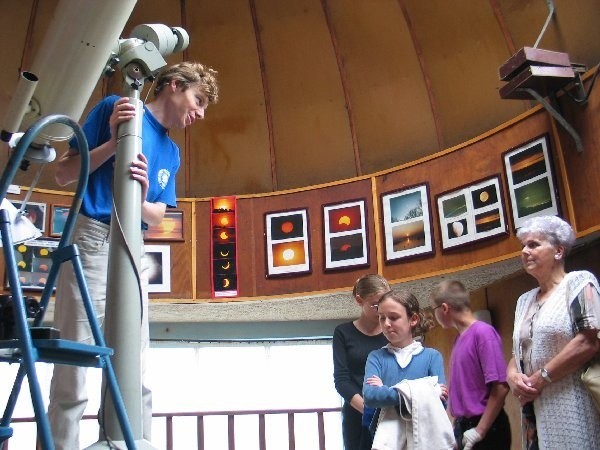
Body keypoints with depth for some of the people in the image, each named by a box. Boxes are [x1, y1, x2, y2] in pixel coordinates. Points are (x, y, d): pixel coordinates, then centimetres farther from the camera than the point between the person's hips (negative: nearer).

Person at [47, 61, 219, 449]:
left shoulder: (171, 153, 18)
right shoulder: (115, 108, 1)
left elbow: (157, 217, 9)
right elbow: (64, 174, -2)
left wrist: (142, 199, -13)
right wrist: (113, 143, -15)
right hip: (92, 239, -6)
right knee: (73, 373, -7)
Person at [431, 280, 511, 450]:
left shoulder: (483, 333, -14)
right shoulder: (460, 338, 9)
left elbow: (500, 388, -19)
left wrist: (479, 431, -17)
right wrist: (457, 424, 9)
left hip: (486, 429, -7)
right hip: (463, 428, 7)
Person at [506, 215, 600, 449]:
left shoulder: (579, 282, -3)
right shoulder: (524, 300, 18)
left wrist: (541, 378, -13)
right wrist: (512, 375, -5)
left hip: (573, 408, -6)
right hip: (535, 409, 6)